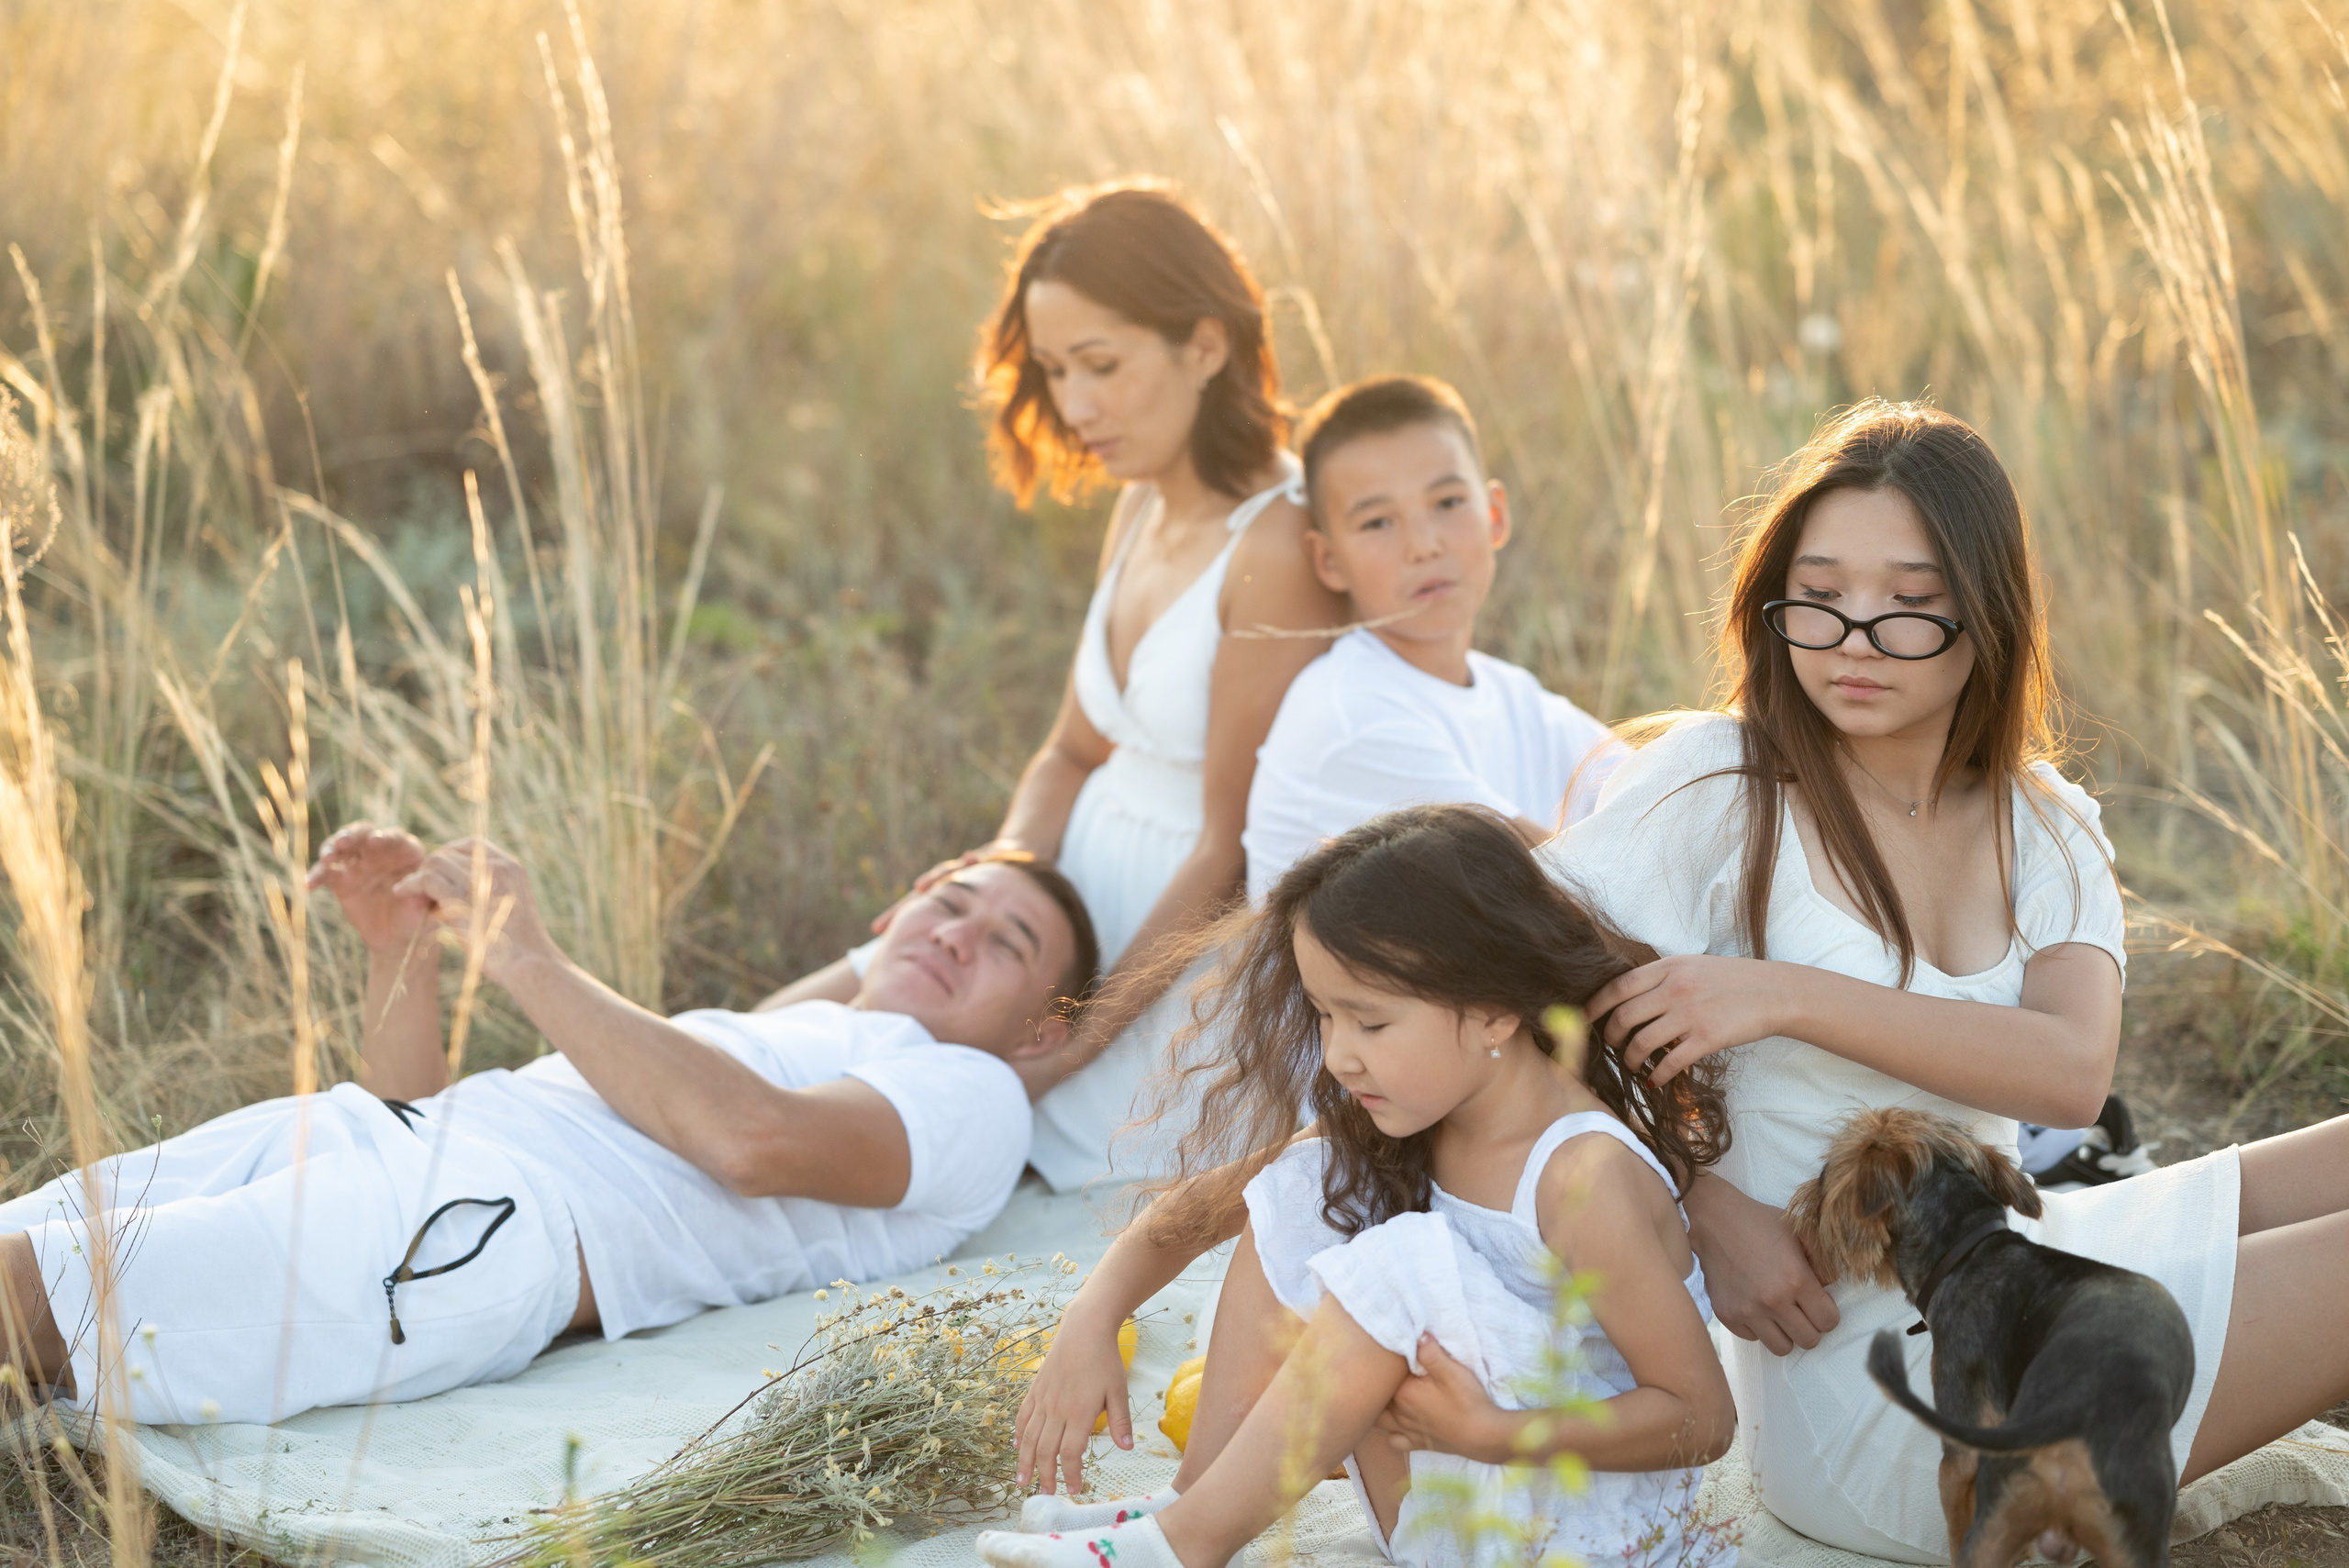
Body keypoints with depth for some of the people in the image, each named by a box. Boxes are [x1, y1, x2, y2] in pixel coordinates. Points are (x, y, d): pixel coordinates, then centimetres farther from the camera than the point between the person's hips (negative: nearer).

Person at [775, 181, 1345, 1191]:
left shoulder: (1278, 551, -21)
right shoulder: (1142, 510, 6)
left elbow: (1234, 854, -20)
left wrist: (1073, 1043, -19)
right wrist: (1008, 864, -8)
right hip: (1075, 902, 9)